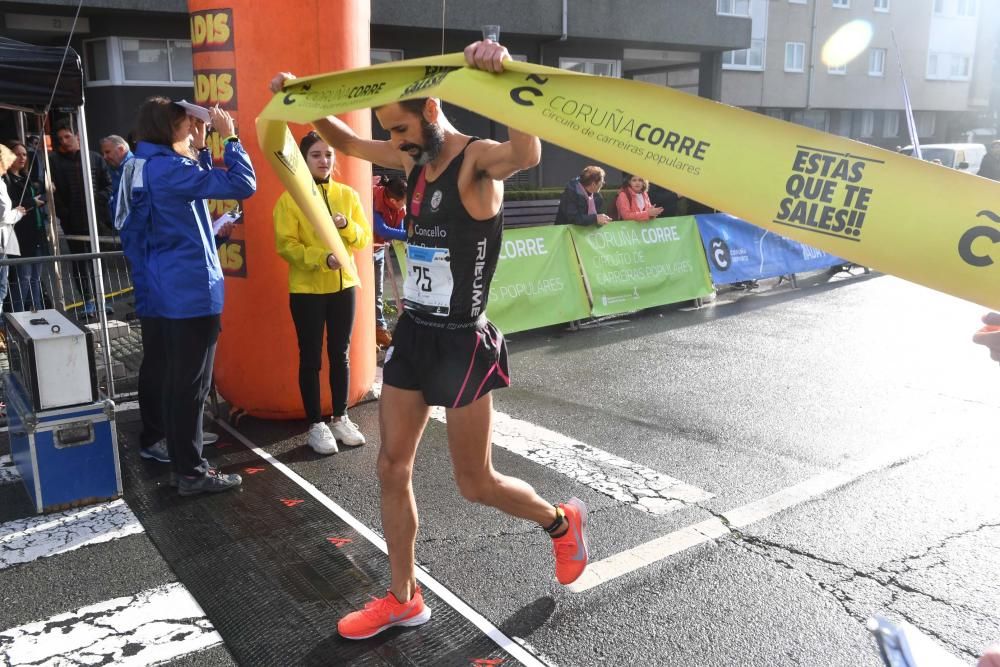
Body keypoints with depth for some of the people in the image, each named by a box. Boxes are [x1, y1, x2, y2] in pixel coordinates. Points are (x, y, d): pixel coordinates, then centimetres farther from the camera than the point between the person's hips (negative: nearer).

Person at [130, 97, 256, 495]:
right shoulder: (168, 167, -17)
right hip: (192, 292, -10)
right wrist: (230, 138, -11)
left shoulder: (150, 165, 13)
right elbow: (242, 184, -21)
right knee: (191, 386, -3)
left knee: (177, 382, 15)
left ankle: (181, 462, 26)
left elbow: (202, 186, 25)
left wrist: (200, 149, 16)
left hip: (171, 291, 10)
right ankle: (192, 473, 6)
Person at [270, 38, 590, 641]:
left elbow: (529, 154, -40)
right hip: (413, 334, 8)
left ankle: (563, 521, 36)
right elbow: (349, 143, 23)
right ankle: (404, 599, 27)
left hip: (462, 343, -8)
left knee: (476, 483, 6)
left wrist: (507, 77, -54)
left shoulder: (479, 159, -16)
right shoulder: (416, 159, 7)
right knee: (393, 469, 10)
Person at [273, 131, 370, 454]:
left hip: (343, 285, 4)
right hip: (306, 289, -4)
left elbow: (364, 239, 4)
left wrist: (346, 226, -16)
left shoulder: (348, 195, 5)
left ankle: (341, 418, 24)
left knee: (340, 354, 11)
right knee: (311, 357, 3)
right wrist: (322, 257, -27)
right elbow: (286, 245, -14)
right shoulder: (290, 199, -7)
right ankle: (316, 425, 13)